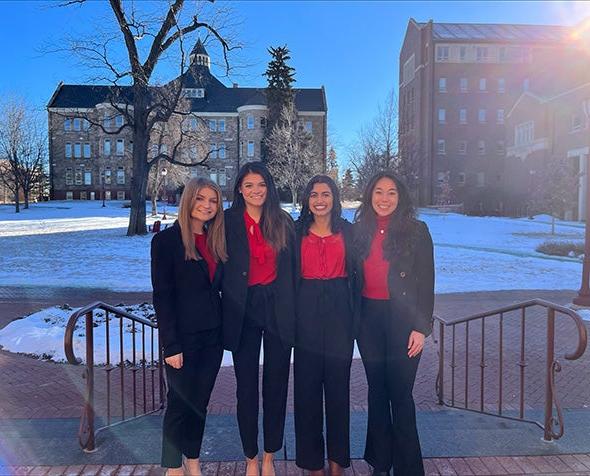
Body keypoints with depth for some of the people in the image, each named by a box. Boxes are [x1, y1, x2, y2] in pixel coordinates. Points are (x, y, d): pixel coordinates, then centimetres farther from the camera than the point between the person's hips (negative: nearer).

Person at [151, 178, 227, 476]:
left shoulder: (215, 241, 9)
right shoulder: (166, 240, -9)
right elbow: (162, 296, -12)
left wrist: (224, 330, 4)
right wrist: (170, 345, -16)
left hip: (212, 336, 5)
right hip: (183, 337, -5)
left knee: (200, 401, 15)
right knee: (180, 402, 7)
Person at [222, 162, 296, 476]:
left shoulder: (284, 222, 5)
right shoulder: (228, 222, 0)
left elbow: (292, 269, 6)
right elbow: (220, 268, -1)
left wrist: (293, 308, 0)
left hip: (278, 310, 2)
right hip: (243, 311, -1)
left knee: (276, 383, 9)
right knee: (246, 386, 8)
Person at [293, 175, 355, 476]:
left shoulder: (348, 231, 6)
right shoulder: (297, 231, 5)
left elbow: (356, 272, 6)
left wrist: (357, 314, -2)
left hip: (338, 311, 0)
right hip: (306, 311, 0)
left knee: (338, 384, 7)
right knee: (307, 385, 5)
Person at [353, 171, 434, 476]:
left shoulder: (416, 231, -4)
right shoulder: (360, 230, 6)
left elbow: (426, 282, -6)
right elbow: (354, 277, 8)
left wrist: (421, 327, -10)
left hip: (401, 319, -4)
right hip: (368, 319, 4)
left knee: (400, 392, 2)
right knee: (376, 389, 14)